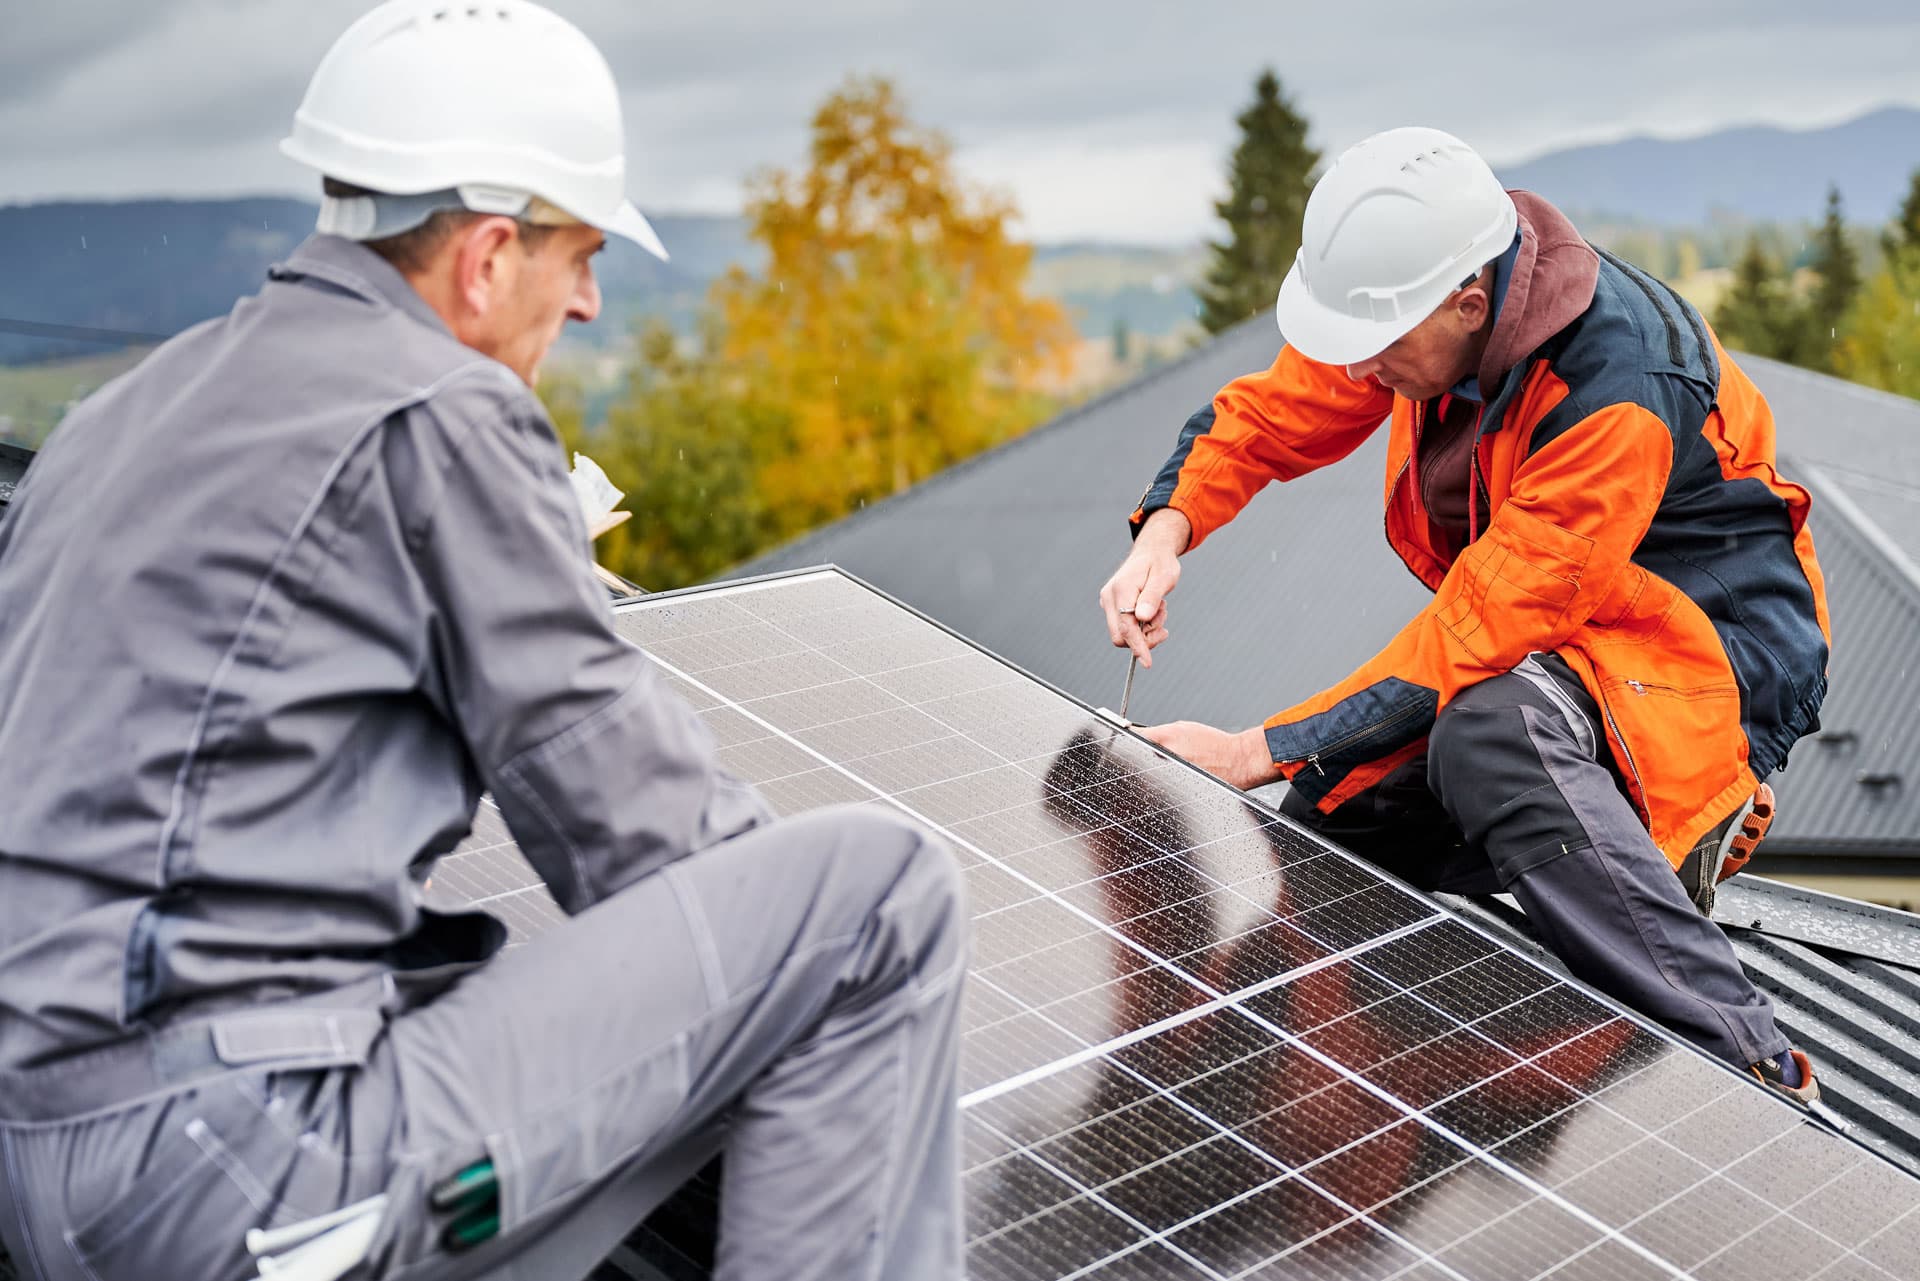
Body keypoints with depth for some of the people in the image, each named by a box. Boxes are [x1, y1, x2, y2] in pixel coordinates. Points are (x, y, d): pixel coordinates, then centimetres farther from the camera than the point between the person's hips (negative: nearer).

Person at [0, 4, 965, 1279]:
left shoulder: (134, 408, 17)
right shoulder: (445, 416, -10)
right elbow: (617, 800, -9)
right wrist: (813, 916, 10)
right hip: (238, 1157, -9)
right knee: (884, 892, -11)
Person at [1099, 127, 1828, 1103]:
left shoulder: (1620, 389, -32)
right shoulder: (1419, 295, -10)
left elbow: (1479, 628, -31)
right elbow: (1267, 413, 2)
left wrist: (1263, 753, -28)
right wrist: (1167, 527, -19)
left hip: (1707, 649, -8)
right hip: (1543, 636, 8)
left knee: (1492, 736, -39)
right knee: (1323, 819, -5)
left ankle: (1752, 1069, -31)